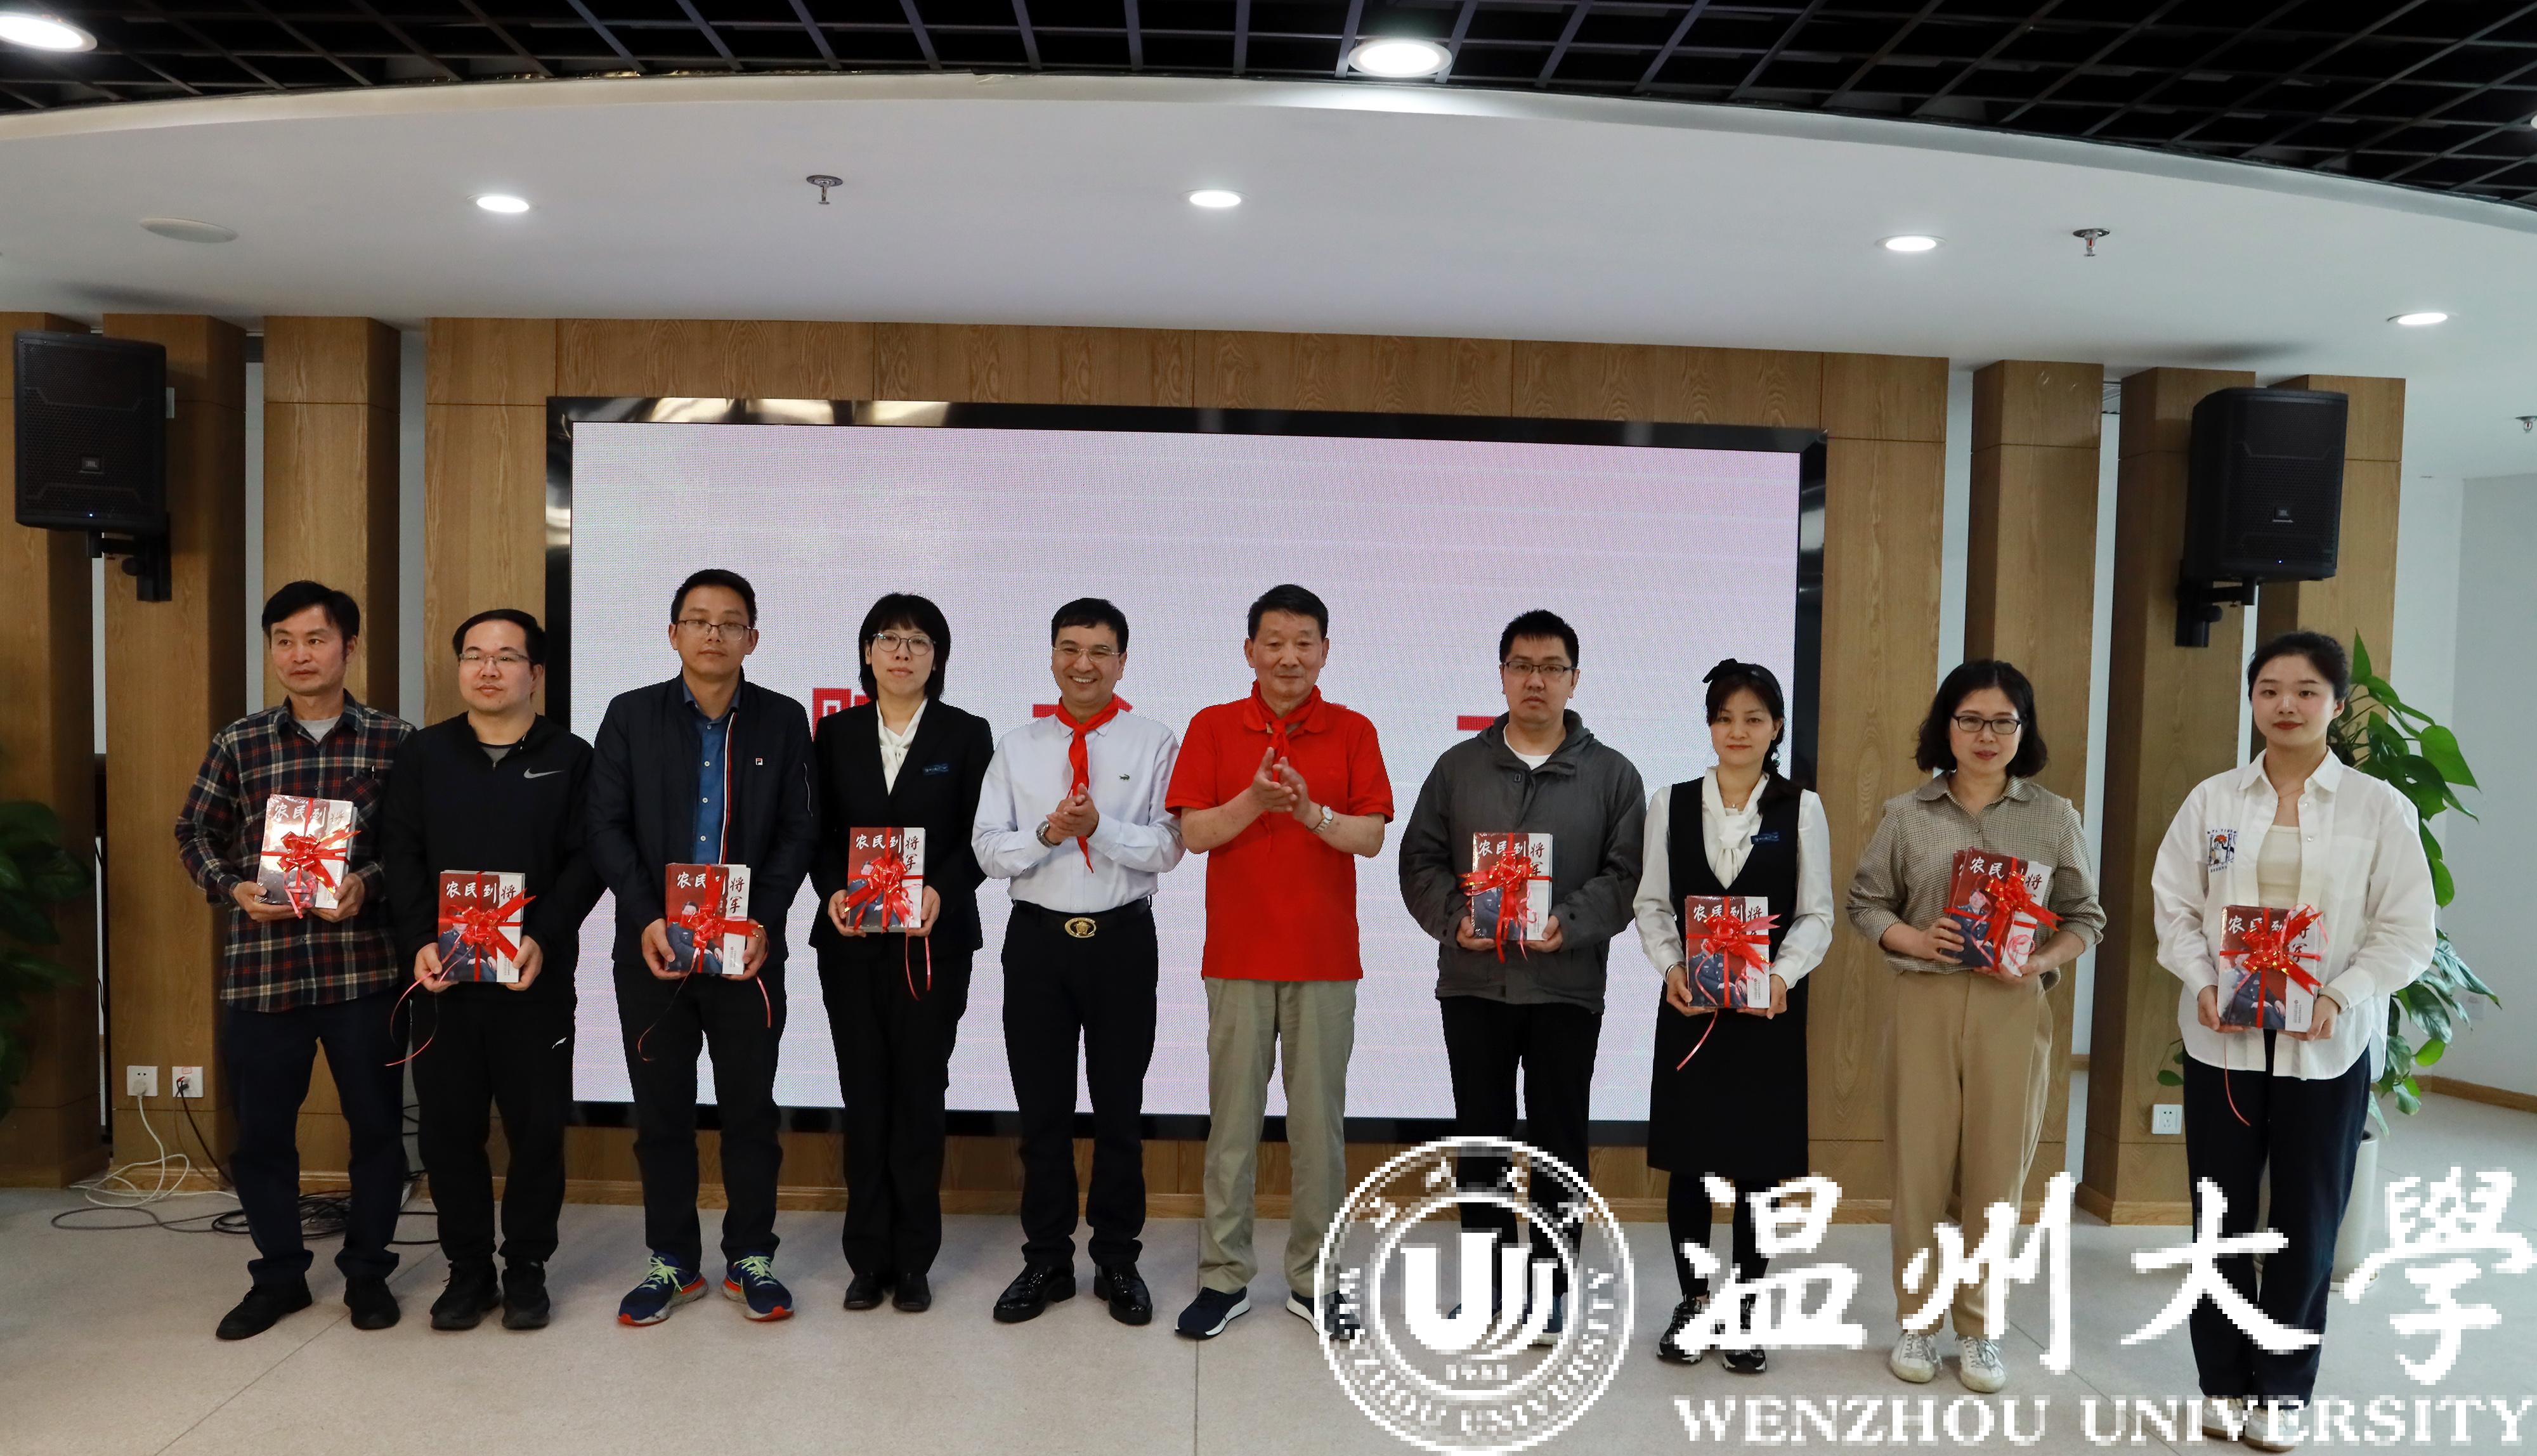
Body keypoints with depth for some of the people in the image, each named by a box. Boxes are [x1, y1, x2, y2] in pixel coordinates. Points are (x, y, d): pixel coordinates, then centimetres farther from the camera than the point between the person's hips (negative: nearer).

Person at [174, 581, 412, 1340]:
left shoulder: (395, 739, 0)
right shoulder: (238, 743, 6)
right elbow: (196, 832, 13)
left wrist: (368, 884, -15)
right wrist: (234, 888, -4)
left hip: (365, 962, -2)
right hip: (261, 964, 2)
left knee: (376, 1125, 6)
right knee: (261, 1129, 10)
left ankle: (367, 1270, 24)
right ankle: (278, 1274, 28)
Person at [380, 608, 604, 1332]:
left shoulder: (570, 758, 3)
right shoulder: (422, 755, 9)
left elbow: (586, 861, -3)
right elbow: (401, 856, 3)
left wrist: (543, 938, -16)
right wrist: (419, 941, -11)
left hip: (536, 979, -2)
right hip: (443, 975, 2)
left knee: (537, 1125, 4)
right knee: (449, 1126, 7)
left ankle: (527, 1267, 19)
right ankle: (468, 1268, 22)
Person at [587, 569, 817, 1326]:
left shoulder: (783, 720, 3)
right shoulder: (630, 716, 4)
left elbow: (799, 831, 0)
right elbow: (607, 827, -1)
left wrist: (763, 921, -12)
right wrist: (646, 919, -13)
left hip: (748, 949, -1)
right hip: (652, 948, 1)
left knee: (750, 1106, 6)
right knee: (661, 1109, 8)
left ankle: (751, 1257, 19)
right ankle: (672, 1260, 22)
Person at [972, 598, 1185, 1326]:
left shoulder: (1154, 744, 0)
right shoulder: (1017, 746, 8)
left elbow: (1167, 848, -8)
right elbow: (987, 848, 1)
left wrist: (1101, 827, -22)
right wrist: (1046, 834, -15)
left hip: (1122, 938, -2)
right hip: (1037, 937, 2)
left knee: (1119, 1109, 9)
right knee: (1042, 1110, 10)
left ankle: (1118, 1262, 23)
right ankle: (1046, 1260, 24)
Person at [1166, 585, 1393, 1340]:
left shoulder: (1353, 732, 4)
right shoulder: (1213, 727, 4)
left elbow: (1372, 837, -4)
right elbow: (1192, 832, -3)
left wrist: (1311, 811, -22)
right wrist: (1253, 801, -21)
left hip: (1325, 959, 1)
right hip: (1238, 957, 0)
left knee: (1320, 1119, 6)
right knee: (1233, 1117, 4)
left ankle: (1313, 1279, 19)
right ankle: (1223, 1276, 16)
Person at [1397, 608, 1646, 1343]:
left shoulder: (1612, 774, 4)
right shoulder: (1459, 766, 8)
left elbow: (1626, 874, -2)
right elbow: (1421, 862, 6)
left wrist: (1572, 924, -17)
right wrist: (1454, 919, -11)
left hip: (1567, 986, -1)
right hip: (1473, 981, 2)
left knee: (1559, 1139, 5)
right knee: (1480, 1135, 9)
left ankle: (1549, 1284, 18)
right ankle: (1490, 1277, 22)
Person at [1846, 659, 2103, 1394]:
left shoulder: (2055, 818, 4)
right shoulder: (1907, 814, 3)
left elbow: (2085, 918, 8)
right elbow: (1865, 903, 7)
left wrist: (2041, 961, -11)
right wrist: (1914, 940, -12)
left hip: (2013, 1008, 0)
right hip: (1924, 1002, 0)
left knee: (1998, 1169, 6)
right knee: (1919, 1164, 4)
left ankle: (1980, 1328, 22)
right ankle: (1917, 1321, 20)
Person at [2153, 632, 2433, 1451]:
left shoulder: (2380, 808, -2)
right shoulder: (2212, 800, 2)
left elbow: (2407, 932, -4)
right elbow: (2175, 906, 2)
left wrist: (2340, 996, -18)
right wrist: (2203, 984, -14)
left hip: (2329, 1046, -1)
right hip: (2223, 1038, 1)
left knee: (2308, 1222, 9)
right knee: (2222, 1216, 9)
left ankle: (2283, 1388, 25)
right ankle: (2224, 1381, 24)